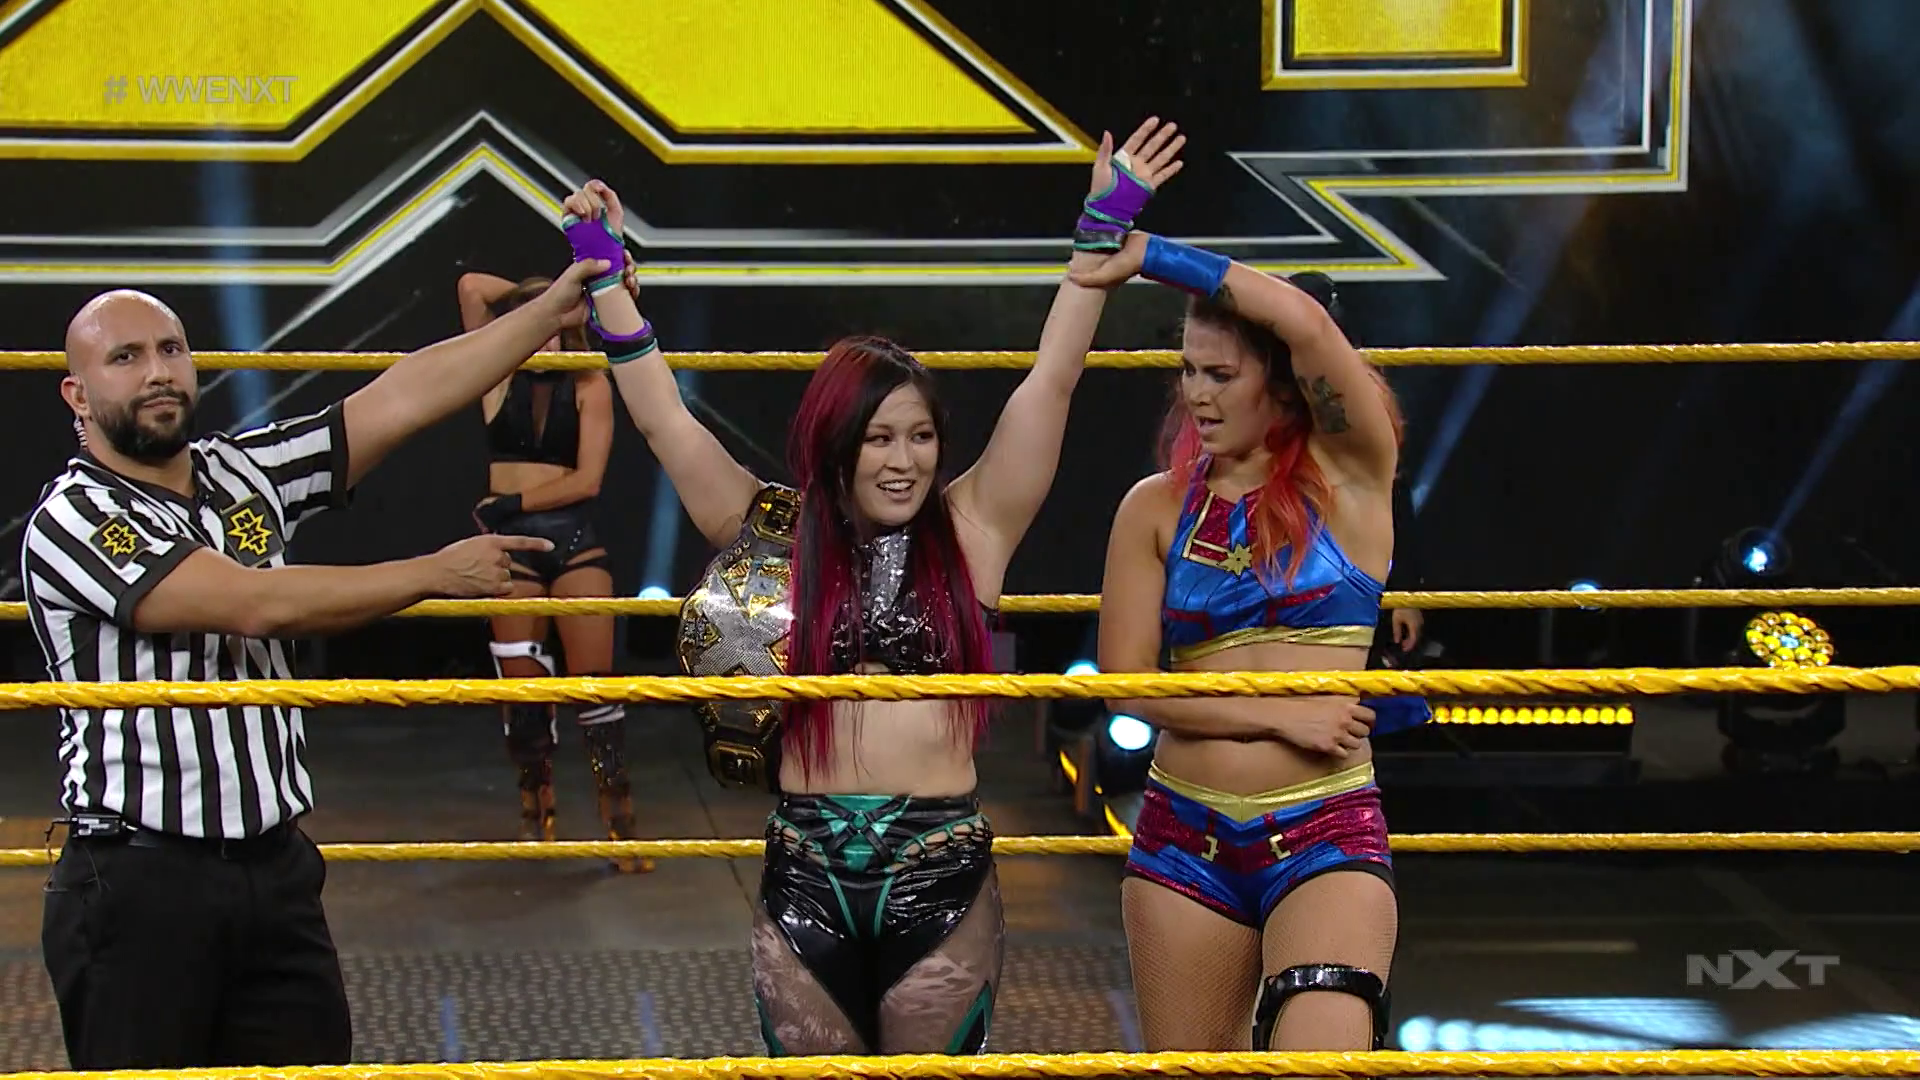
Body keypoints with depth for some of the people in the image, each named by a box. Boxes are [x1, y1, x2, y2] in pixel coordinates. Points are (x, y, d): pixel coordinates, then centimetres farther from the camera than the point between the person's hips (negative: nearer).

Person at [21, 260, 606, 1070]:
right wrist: (438, 573, -11)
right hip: (139, 882, -6)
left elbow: (403, 398, 5)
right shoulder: (73, 519, -11)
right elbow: (256, 604, -19)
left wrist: (554, 307, -2)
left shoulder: (244, 475, 10)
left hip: (277, 868, 6)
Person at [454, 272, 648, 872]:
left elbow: (586, 479, -9)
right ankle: (535, 811, 19)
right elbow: (472, 286, -1)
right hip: (513, 541, 2)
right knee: (522, 685, 5)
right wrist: (534, 297, 7)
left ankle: (618, 818, -4)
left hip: (576, 536, -2)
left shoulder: (590, 385, -1)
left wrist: (514, 502, -12)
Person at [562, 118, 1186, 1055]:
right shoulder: (774, 535, 5)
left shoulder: (970, 530, 4)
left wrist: (1102, 230, -4)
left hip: (941, 875, -1)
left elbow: (1051, 384, 0)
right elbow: (660, 417, 5)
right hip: (804, 879, 1)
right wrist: (604, 271, 4)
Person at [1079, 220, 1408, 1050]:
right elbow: (1125, 680, -1)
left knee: (1321, 1058, -24)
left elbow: (1305, 322, -18)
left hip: (1326, 836, -3)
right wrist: (1279, 715, -10)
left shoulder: (1349, 475, -1)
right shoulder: (1157, 508, 6)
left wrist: (1151, 256, -12)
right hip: (1184, 837, 3)